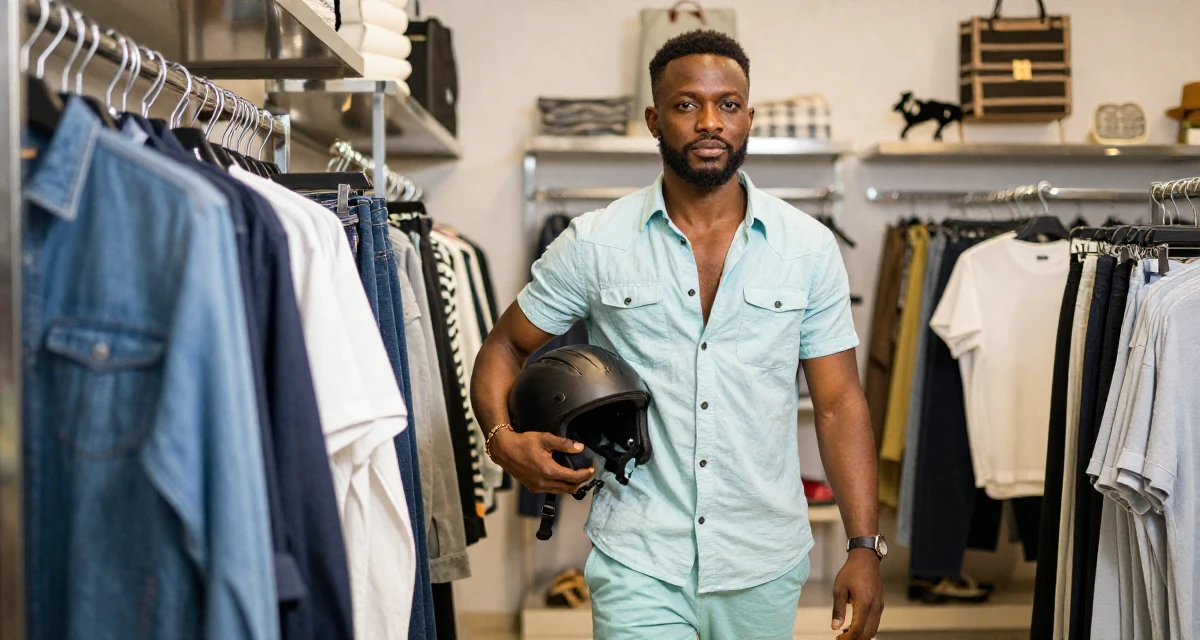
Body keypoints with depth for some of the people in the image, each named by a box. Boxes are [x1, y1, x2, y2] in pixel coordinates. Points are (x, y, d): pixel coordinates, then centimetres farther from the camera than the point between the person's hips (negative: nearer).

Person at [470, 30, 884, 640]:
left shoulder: (809, 247, 1)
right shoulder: (593, 245, -2)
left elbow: (838, 403, 2)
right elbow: (504, 347, 8)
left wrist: (864, 546, -4)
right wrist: (503, 439, -12)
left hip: (766, 566, 2)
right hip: (638, 565, -1)